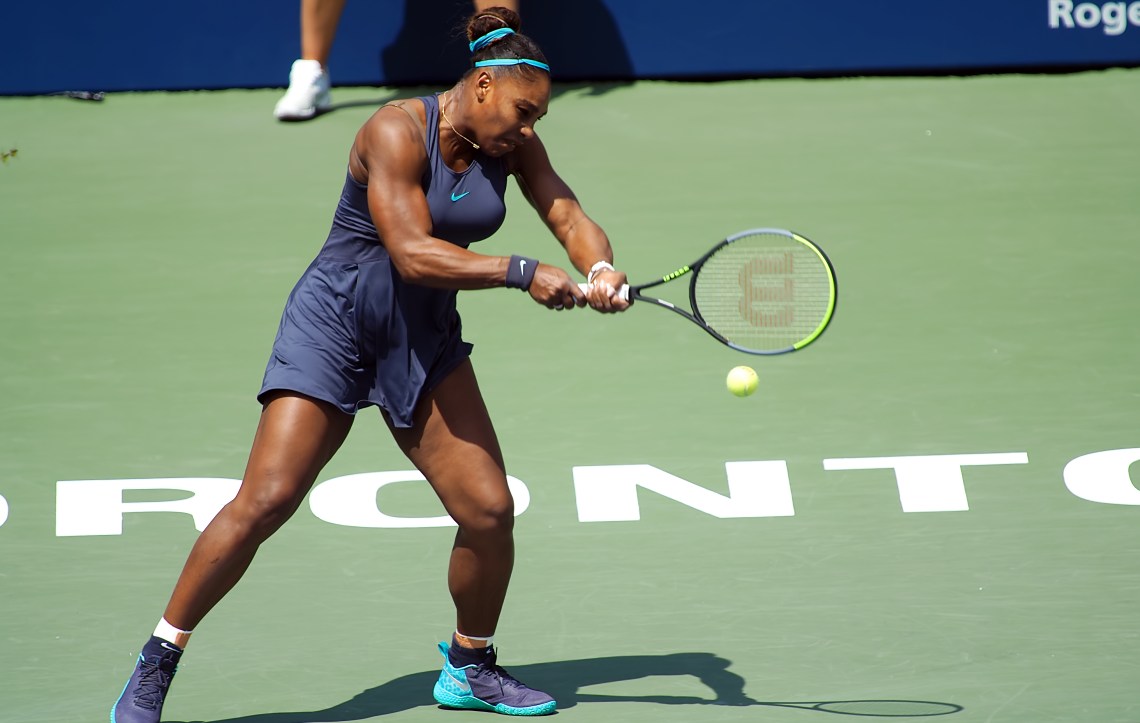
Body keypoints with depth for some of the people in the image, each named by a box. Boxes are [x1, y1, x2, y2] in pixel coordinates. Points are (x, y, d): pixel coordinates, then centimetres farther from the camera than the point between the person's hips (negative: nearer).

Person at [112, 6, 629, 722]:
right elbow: (412, 253, -27)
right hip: (333, 327, -6)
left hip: (424, 341, 6)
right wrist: (522, 272, -32)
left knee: (489, 509, -4)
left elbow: (568, 214, -3)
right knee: (265, 501, -15)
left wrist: (600, 269, -25)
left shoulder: (512, 143, 1)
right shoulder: (397, 132, -20)